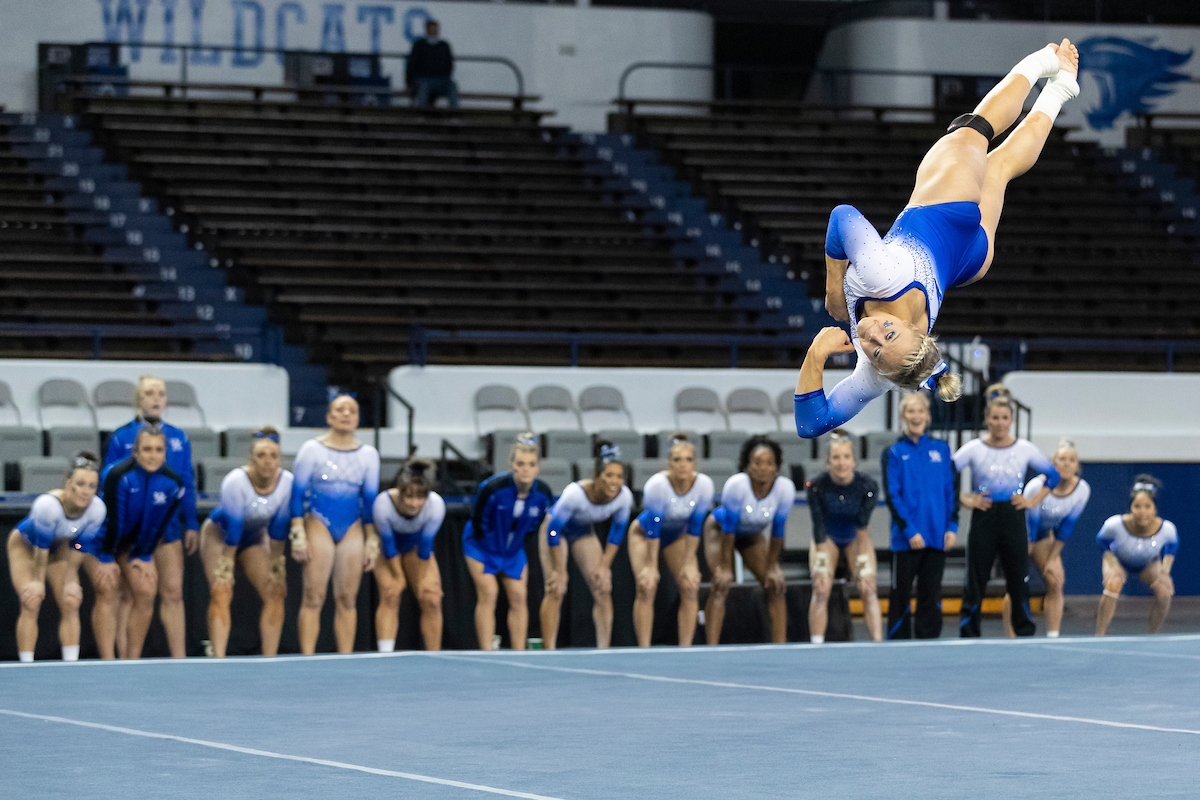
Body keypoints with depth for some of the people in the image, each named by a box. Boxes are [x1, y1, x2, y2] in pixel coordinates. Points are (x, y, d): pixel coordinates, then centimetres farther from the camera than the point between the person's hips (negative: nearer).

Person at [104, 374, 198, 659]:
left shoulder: (179, 438, 8)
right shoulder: (121, 438, -2)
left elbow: (187, 485, 12)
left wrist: (191, 524, 8)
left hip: (168, 525, 3)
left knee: (173, 593, 1)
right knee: (128, 595, 1)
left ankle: (179, 658, 4)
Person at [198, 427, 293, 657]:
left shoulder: (287, 482, -21)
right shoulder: (235, 482, -33)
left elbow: (278, 529, -11)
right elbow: (231, 530, -29)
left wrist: (276, 567, -6)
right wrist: (225, 569, -25)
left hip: (255, 536, 5)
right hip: (219, 532, -5)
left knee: (275, 594, -8)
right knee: (221, 593, -21)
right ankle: (218, 660, -26)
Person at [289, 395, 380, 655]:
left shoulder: (368, 454, 10)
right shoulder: (312, 449, 1)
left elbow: (370, 500, 14)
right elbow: (297, 494, 0)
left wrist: (372, 542, 10)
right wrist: (298, 535, -7)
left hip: (353, 531, 3)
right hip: (319, 527, -3)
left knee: (347, 599, 1)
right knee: (314, 597, -9)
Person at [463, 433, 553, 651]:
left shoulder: (543, 494, -21)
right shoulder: (493, 488, -33)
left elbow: (536, 523, 0)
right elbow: (477, 521, -18)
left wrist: (517, 538, 4)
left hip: (513, 548, 4)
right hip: (482, 545, -4)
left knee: (519, 596, -1)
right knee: (488, 593, -15)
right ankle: (486, 653, -14)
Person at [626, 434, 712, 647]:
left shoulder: (704, 484, -25)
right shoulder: (657, 485, -34)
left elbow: (695, 526, -15)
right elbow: (652, 527, -28)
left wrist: (689, 563, -14)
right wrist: (651, 566, -24)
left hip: (677, 536, 4)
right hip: (644, 533, -4)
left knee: (690, 586, -10)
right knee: (647, 587, -17)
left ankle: (685, 648, -4)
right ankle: (644, 649, -15)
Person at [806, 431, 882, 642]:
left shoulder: (868, 486, -27)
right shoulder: (817, 487, -27)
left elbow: (862, 530, -23)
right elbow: (819, 531, -23)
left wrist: (862, 568, -24)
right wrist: (822, 568, -24)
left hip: (855, 538, 0)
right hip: (827, 538, 0)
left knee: (869, 590, -14)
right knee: (821, 590, -15)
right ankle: (816, 646, -13)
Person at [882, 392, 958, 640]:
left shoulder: (941, 449, 9)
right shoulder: (894, 453, 1)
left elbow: (952, 490, 9)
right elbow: (892, 496, -5)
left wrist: (952, 527, -1)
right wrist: (909, 531, -13)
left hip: (937, 538, 3)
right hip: (906, 540, -2)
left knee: (931, 596, 5)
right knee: (901, 595, 0)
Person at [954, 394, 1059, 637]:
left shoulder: (1024, 449, 4)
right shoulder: (973, 449, -1)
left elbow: (1053, 475, 13)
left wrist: (1034, 500, 3)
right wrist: (965, 499, -7)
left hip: (1014, 519, 1)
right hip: (983, 519, -1)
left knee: (1019, 580, 2)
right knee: (976, 581, 0)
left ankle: (1025, 634, 9)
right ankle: (968, 634, 6)